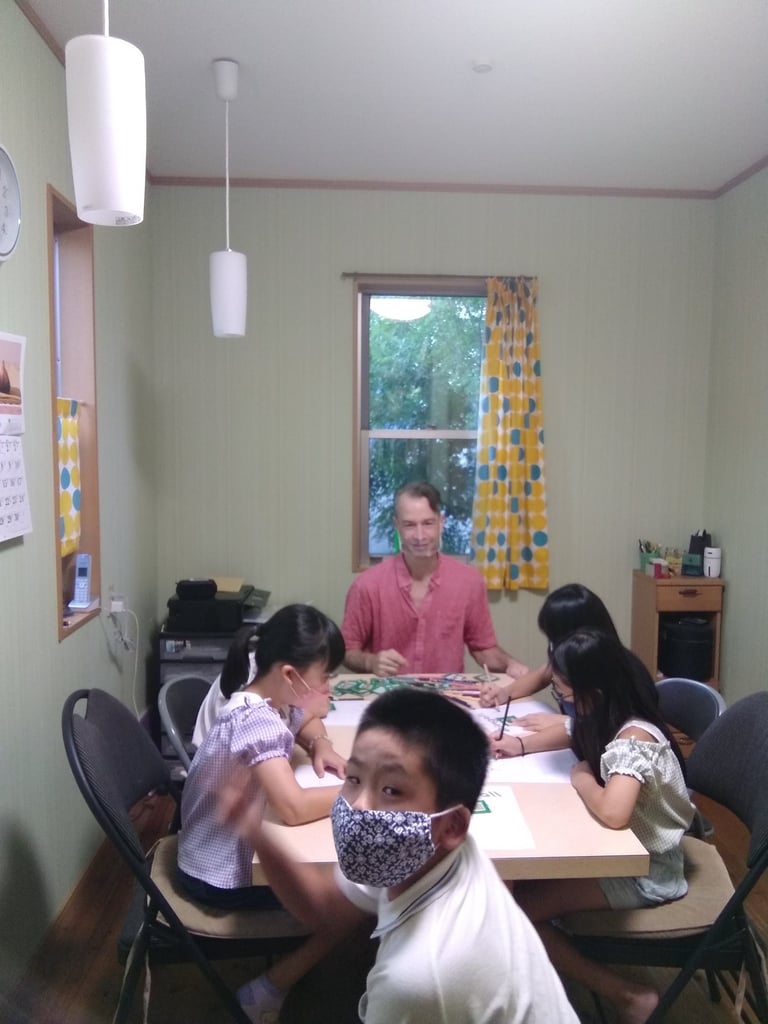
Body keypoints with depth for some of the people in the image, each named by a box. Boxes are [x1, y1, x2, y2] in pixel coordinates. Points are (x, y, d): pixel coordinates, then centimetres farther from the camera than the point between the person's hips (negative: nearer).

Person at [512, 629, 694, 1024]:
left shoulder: (633, 739, -30)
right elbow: (570, 732, 17)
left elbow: (613, 814, -46)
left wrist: (582, 780, -25)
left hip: (645, 872, -9)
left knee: (515, 909, -11)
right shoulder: (610, 718, -3)